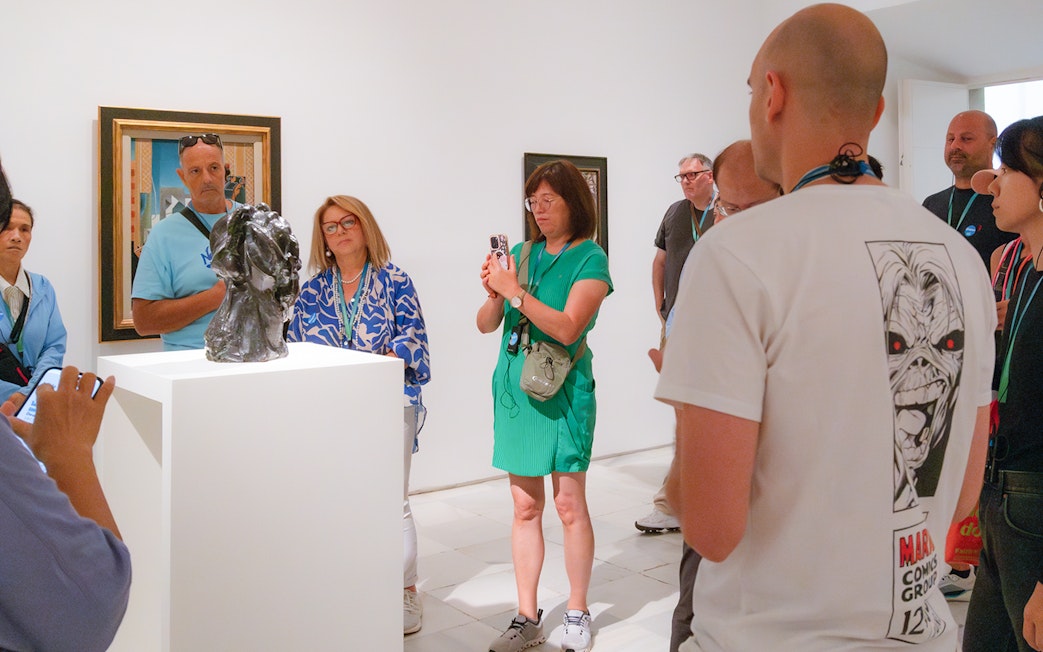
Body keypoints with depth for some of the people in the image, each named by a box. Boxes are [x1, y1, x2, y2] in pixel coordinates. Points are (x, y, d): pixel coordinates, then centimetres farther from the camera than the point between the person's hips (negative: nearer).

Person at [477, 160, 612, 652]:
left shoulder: (589, 259, -4)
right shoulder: (521, 253, 10)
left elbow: (567, 328, -18)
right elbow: (485, 324, 7)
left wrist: (515, 292, -20)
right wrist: (494, 295, -12)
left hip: (562, 390, -5)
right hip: (514, 388, 5)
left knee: (569, 505, 2)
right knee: (525, 506, 10)